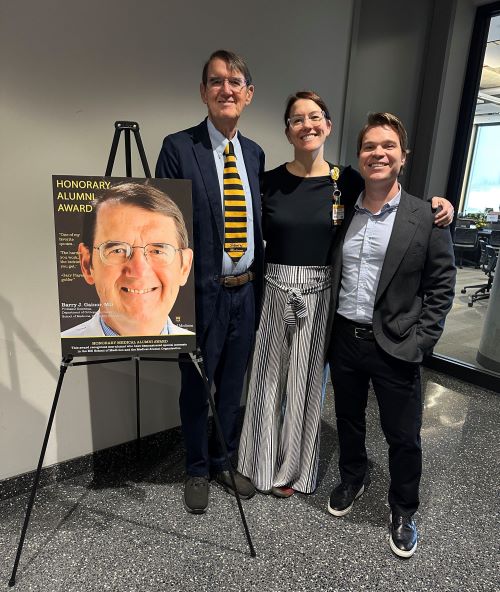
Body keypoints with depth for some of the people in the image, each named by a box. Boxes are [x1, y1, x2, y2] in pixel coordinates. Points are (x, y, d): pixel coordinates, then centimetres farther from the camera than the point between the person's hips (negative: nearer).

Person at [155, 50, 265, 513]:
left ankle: (227, 461, 41)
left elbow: (257, 225, 13)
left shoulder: (255, 154, 9)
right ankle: (198, 470, 37)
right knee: (196, 388, 13)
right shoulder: (178, 148, -7)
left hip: (247, 291, 5)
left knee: (232, 385, 19)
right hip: (202, 293, -4)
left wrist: (260, 286, 10)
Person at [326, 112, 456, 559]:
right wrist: (327, 329, 4)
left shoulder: (426, 217, -7)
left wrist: (419, 342, -11)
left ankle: (403, 510, 37)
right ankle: (352, 479, 48)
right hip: (344, 338, 4)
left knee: (403, 435, 11)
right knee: (348, 419, 21)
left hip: (395, 346, -3)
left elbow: (442, 286, -4)